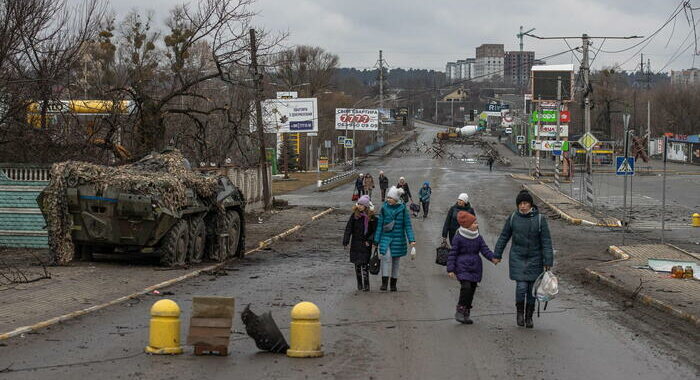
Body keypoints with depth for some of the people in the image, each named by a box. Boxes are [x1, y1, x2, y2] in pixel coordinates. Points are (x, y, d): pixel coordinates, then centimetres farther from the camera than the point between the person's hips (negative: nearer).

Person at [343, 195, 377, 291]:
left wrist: (370, 240, -12)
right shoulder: (354, 215, -2)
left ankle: (366, 285, -4)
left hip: (365, 244, -2)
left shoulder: (371, 217, -5)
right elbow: (348, 228, -1)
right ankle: (359, 284, 19)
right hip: (355, 243, 2)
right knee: (357, 264, 8)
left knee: (364, 264, -8)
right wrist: (345, 241, -5)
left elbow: (375, 230, 0)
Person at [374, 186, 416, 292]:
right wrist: (376, 240, 6)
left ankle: (393, 284, 20)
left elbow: (407, 225, 0)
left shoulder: (402, 209, -2)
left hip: (398, 238, 0)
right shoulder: (384, 208, 1)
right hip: (386, 237, 0)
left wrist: (411, 239, -8)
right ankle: (384, 282, -18)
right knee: (386, 257, -20)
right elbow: (380, 224, 6)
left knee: (396, 261, 8)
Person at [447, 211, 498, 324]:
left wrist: (492, 258, -19)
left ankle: (466, 314, 16)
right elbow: (452, 254, -6)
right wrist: (450, 269, -11)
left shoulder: (478, 237, 8)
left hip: (475, 268, 6)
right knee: (466, 287, -22)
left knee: (472, 289, 6)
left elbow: (484, 249, 1)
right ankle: (460, 311, -9)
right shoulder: (458, 238, -7)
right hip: (462, 267, -6)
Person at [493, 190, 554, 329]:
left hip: (534, 258, 0)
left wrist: (548, 262, -11)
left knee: (532, 288, 5)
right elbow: (504, 237, 7)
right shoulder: (513, 217, -3)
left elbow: (546, 241, -7)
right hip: (517, 258, 0)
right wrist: (497, 255, 8)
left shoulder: (540, 219, -8)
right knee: (521, 287, -11)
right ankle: (519, 312, 13)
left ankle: (529, 317, 20)